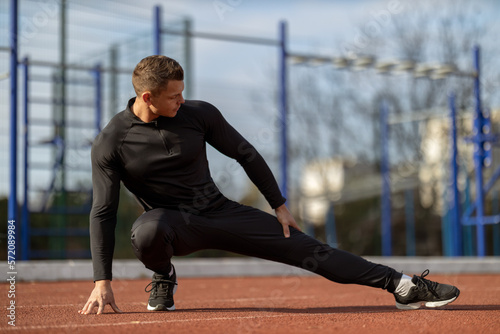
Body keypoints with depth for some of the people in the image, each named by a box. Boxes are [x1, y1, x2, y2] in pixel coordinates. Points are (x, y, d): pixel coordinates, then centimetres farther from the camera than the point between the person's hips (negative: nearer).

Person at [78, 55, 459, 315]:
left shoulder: (199, 114, -9)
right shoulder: (110, 143, -14)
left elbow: (246, 155, 4)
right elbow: (103, 213, -12)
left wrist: (280, 206, 3)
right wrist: (102, 282, -16)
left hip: (220, 212, 2)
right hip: (174, 223, -2)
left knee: (305, 247, -8)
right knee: (146, 230, -39)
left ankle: (401, 285, -7)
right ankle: (163, 278, -4)